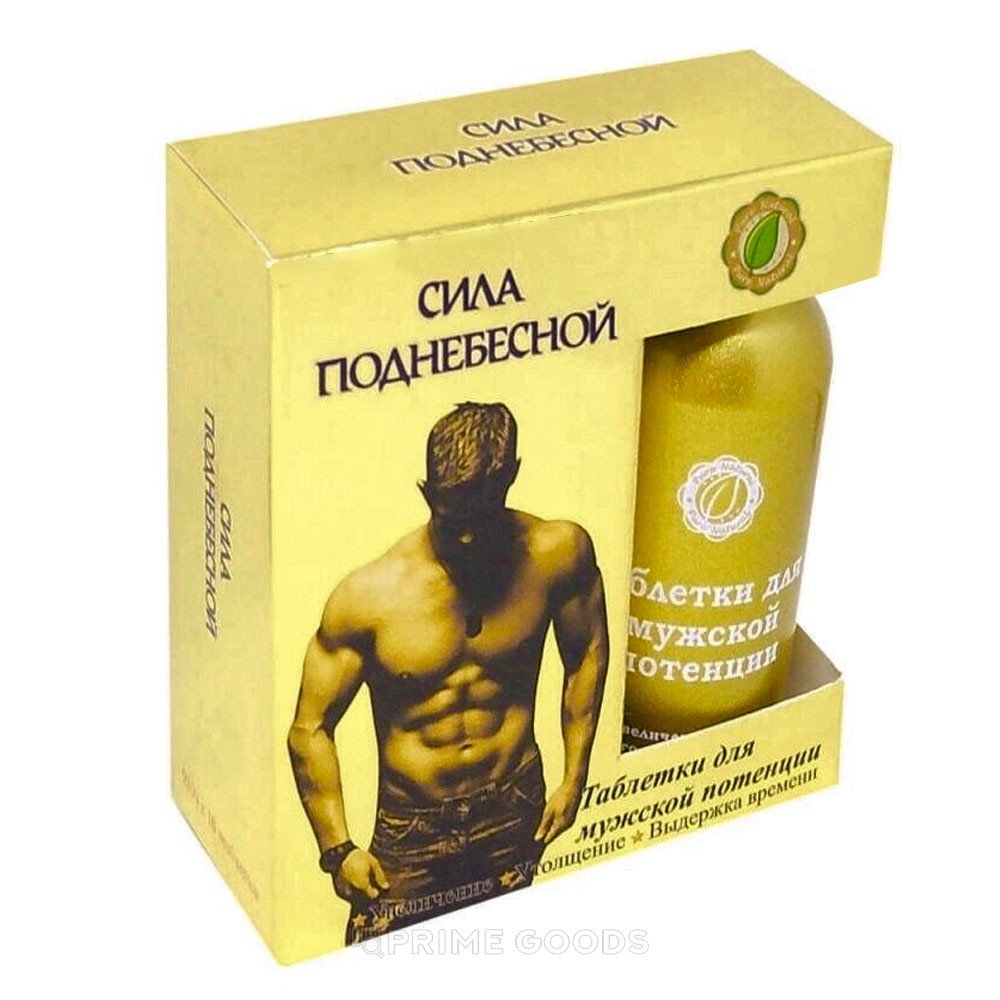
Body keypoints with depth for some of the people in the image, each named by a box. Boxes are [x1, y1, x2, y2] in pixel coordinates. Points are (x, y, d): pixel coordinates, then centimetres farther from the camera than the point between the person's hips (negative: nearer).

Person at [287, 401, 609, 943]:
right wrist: (337, 848, -16)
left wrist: (574, 777, 5)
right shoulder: (369, 595, -20)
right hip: (411, 831, -2)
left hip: (515, 814, 2)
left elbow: (588, 650, 7)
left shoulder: (560, 553, -12)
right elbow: (310, 730, -12)